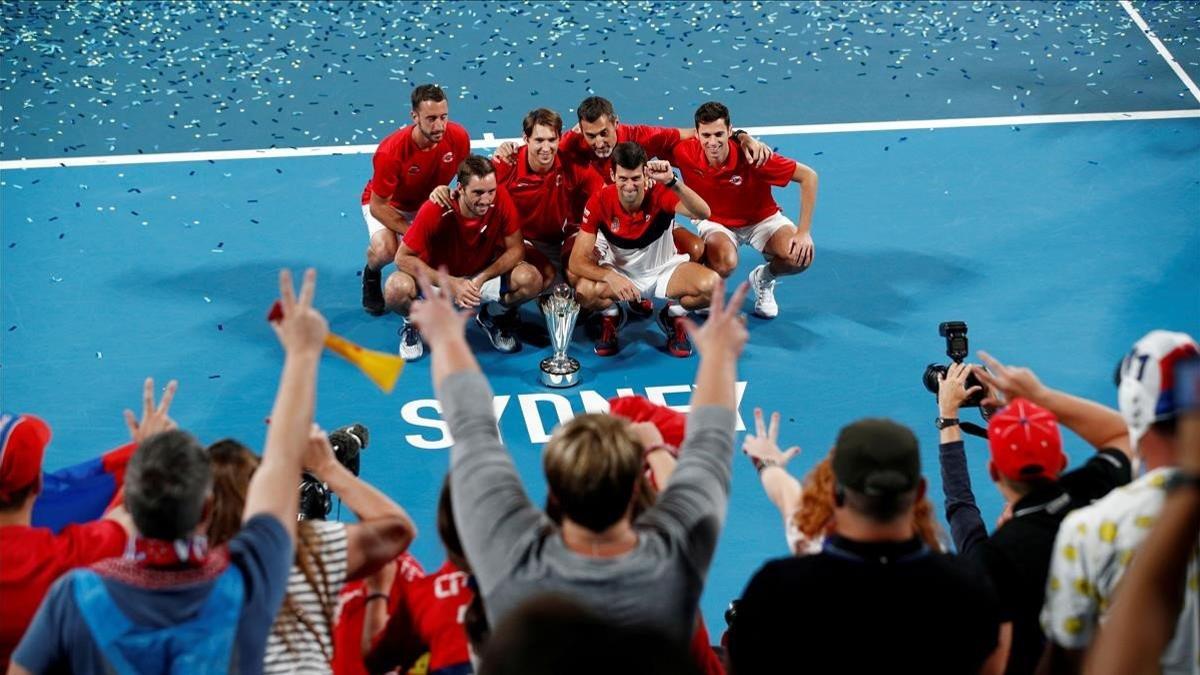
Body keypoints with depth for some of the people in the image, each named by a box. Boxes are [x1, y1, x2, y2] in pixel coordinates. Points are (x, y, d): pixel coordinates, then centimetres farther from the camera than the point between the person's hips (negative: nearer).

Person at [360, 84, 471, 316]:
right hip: (387, 204, -4)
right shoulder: (390, 152, -36)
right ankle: (371, 274, 5)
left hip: (431, 202, 4)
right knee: (385, 250, -34)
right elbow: (378, 206, -27)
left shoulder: (458, 138, -24)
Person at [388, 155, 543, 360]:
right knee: (397, 289, -34)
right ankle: (413, 324, 5)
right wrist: (451, 284, -32)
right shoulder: (435, 211, -28)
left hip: (485, 274, 3)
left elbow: (516, 249, -13)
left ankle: (493, 317, 9)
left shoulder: (500, 200, -22)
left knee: (532, 279, -24)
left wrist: (481, 279, -29)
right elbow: (403, 257, -22)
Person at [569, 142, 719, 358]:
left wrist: (672, 182, -56)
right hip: (619, 272, 0)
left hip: (664, 269, 0)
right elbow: (577, 261, -22)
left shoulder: (660, 193, -23)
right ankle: (610, 317, 5)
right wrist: (611, 278, -40)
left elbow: (702, 213, -42)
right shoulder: (599, 202, -21)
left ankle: (674, 316, 5)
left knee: (710, 284, -30)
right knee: (584, 290, -34)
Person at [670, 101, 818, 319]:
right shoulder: (686, 153, -26)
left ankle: (763, 279, 10)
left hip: (761, 218, 1)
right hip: (715, 222, -1)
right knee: (725, 263, -35)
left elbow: (808, 176, -22)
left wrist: (803, 232, -25)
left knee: (800, 257, -25)